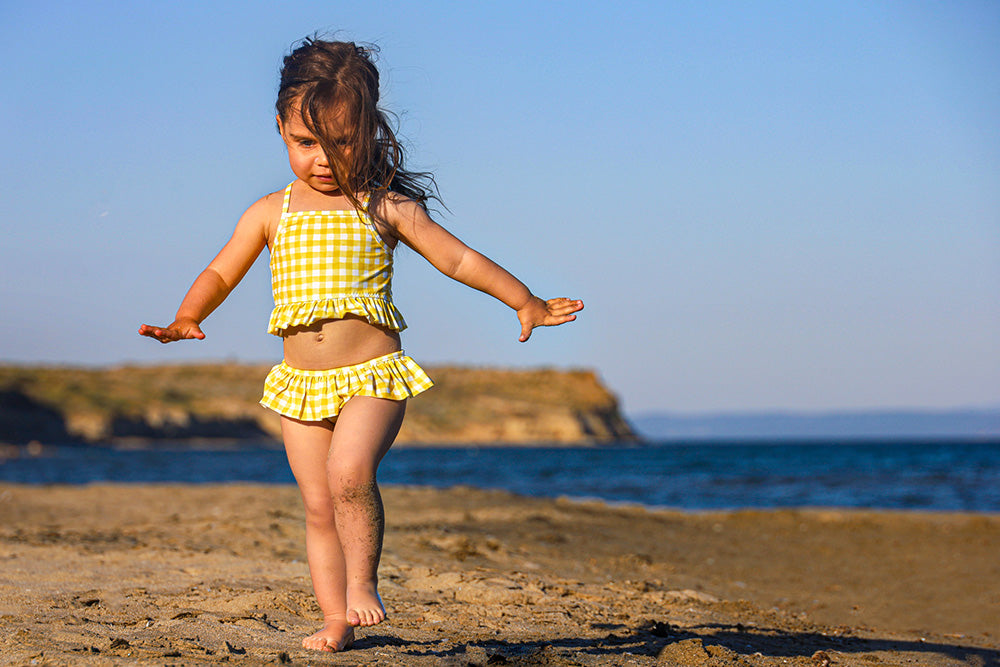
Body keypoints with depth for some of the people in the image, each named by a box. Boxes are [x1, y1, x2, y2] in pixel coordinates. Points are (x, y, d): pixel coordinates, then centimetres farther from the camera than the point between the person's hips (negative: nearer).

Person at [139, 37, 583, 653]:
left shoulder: (386, 208, 2)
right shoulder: (271, 213, 8)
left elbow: (457, 259, 7)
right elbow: (221, 274, 14)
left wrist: (525, 302, 5)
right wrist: (186, 319, -4)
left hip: (374, 376, -3)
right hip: (301, 386, 4)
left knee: (349, 472, -25)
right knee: (318, 507, 3)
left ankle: (363, 583, -7)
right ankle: (338, 620, 11)